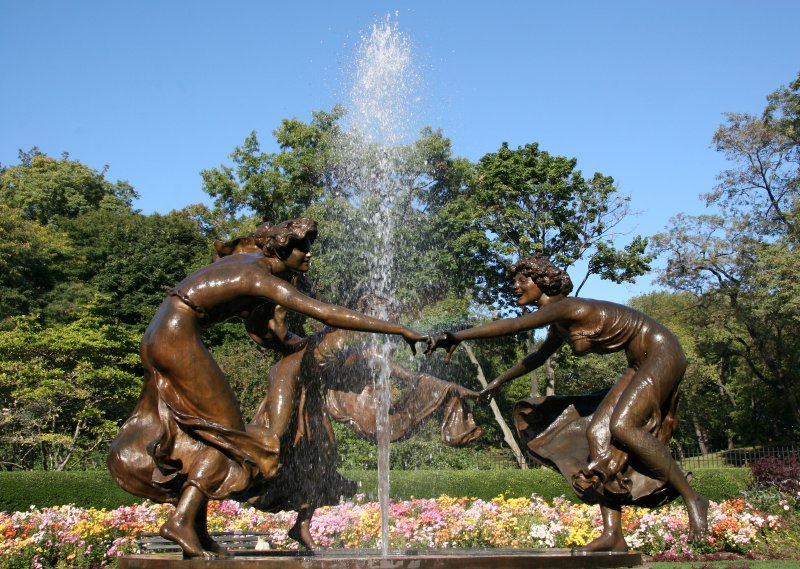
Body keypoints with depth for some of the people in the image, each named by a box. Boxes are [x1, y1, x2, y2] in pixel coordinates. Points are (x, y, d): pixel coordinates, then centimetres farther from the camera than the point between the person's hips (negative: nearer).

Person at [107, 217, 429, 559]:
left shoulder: (252, 262, 10)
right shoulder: (262, 280, -17)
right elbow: (328, 314, -23)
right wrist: (398, 330, -22)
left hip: (159, 337, 10)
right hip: (178, 339, -10)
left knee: (196, 432, 12)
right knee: (225, 431, -4)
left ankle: (196, 529, 14)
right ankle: (181, 519, -10)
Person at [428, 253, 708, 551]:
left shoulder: (567, 307, -20)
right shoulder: (561, 324, 10)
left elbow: (513, 324, -33)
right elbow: (539, 356, 29)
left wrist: (458, 336, -34)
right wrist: (499, 380, 35)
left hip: (663, 353, -10)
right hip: (640, 366, 10)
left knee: (622, 426, -26)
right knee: (598, 433, -4)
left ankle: (693, 498, -10)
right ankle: (612, 535, -9)